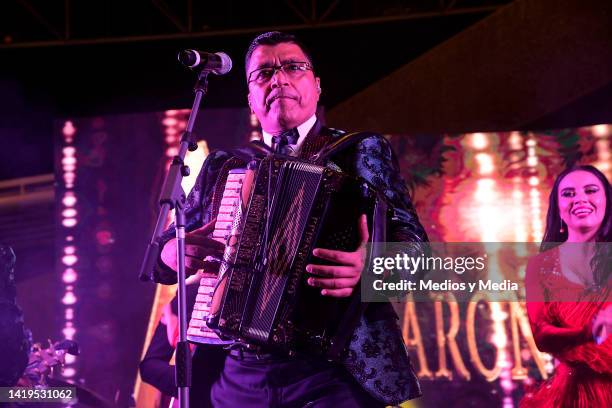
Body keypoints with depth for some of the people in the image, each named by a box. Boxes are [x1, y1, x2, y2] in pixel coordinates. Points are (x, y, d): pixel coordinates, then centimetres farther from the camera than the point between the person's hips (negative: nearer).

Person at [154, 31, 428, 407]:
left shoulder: (362, 150, 4)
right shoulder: (221, 167, 13)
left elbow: (412, 241, -6)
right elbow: (165, 251, 16)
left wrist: (371, 265, -28)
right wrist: (174, 252, -7)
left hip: (337, 369, -3)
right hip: (239, 376, 4)